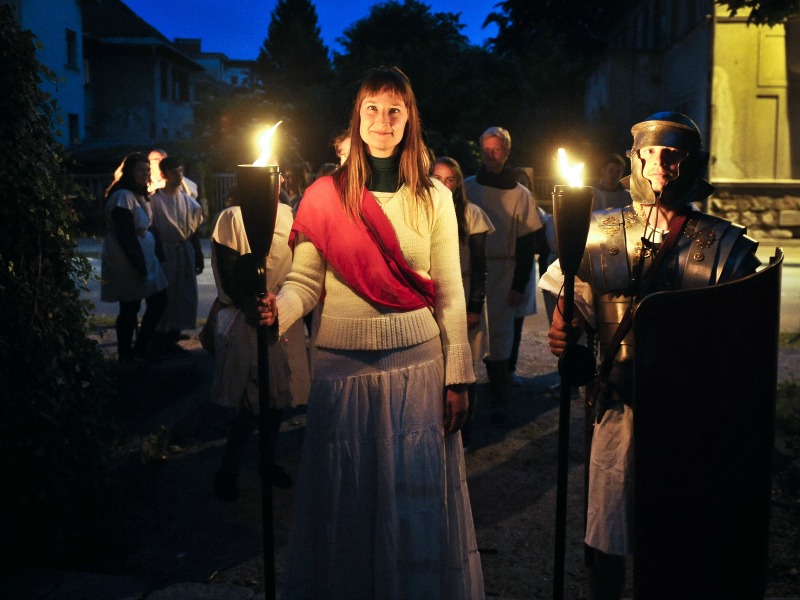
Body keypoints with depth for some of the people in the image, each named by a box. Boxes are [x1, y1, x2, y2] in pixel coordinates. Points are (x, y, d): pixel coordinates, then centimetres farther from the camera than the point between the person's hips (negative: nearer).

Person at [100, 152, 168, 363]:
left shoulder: (140, 195, 14)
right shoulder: (123, 196, -17)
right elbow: (126, 237, -21)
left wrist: (146, 263, 9)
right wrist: (140, 266, -20)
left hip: (145, 259, 9)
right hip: (127, 264, -9)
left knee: (159, 302, 10)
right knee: (130, 309, 1)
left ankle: (141, 346, 24)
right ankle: (125, 356, 14)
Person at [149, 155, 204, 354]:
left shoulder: (187, 200, 9)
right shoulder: (155, 200, -7)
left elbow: (193, 230, 12)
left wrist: (198, 257, 11)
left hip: (185, 251, 6)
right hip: (166, 251, -5)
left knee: (184, 295, 8)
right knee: (165, 295, -2)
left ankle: (173, 336, 20)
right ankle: (161, 339, 10)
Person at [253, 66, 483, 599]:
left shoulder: (434, 197, 2)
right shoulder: (325, 195, 1)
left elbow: (450, 294, 2)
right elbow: (305, 281, -2)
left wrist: (458, 377, 0)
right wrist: (277, 309, -24)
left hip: (418, 362, 0)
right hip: (343, 364, 0)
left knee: (416, 494, 8)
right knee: (346, 497, 10)